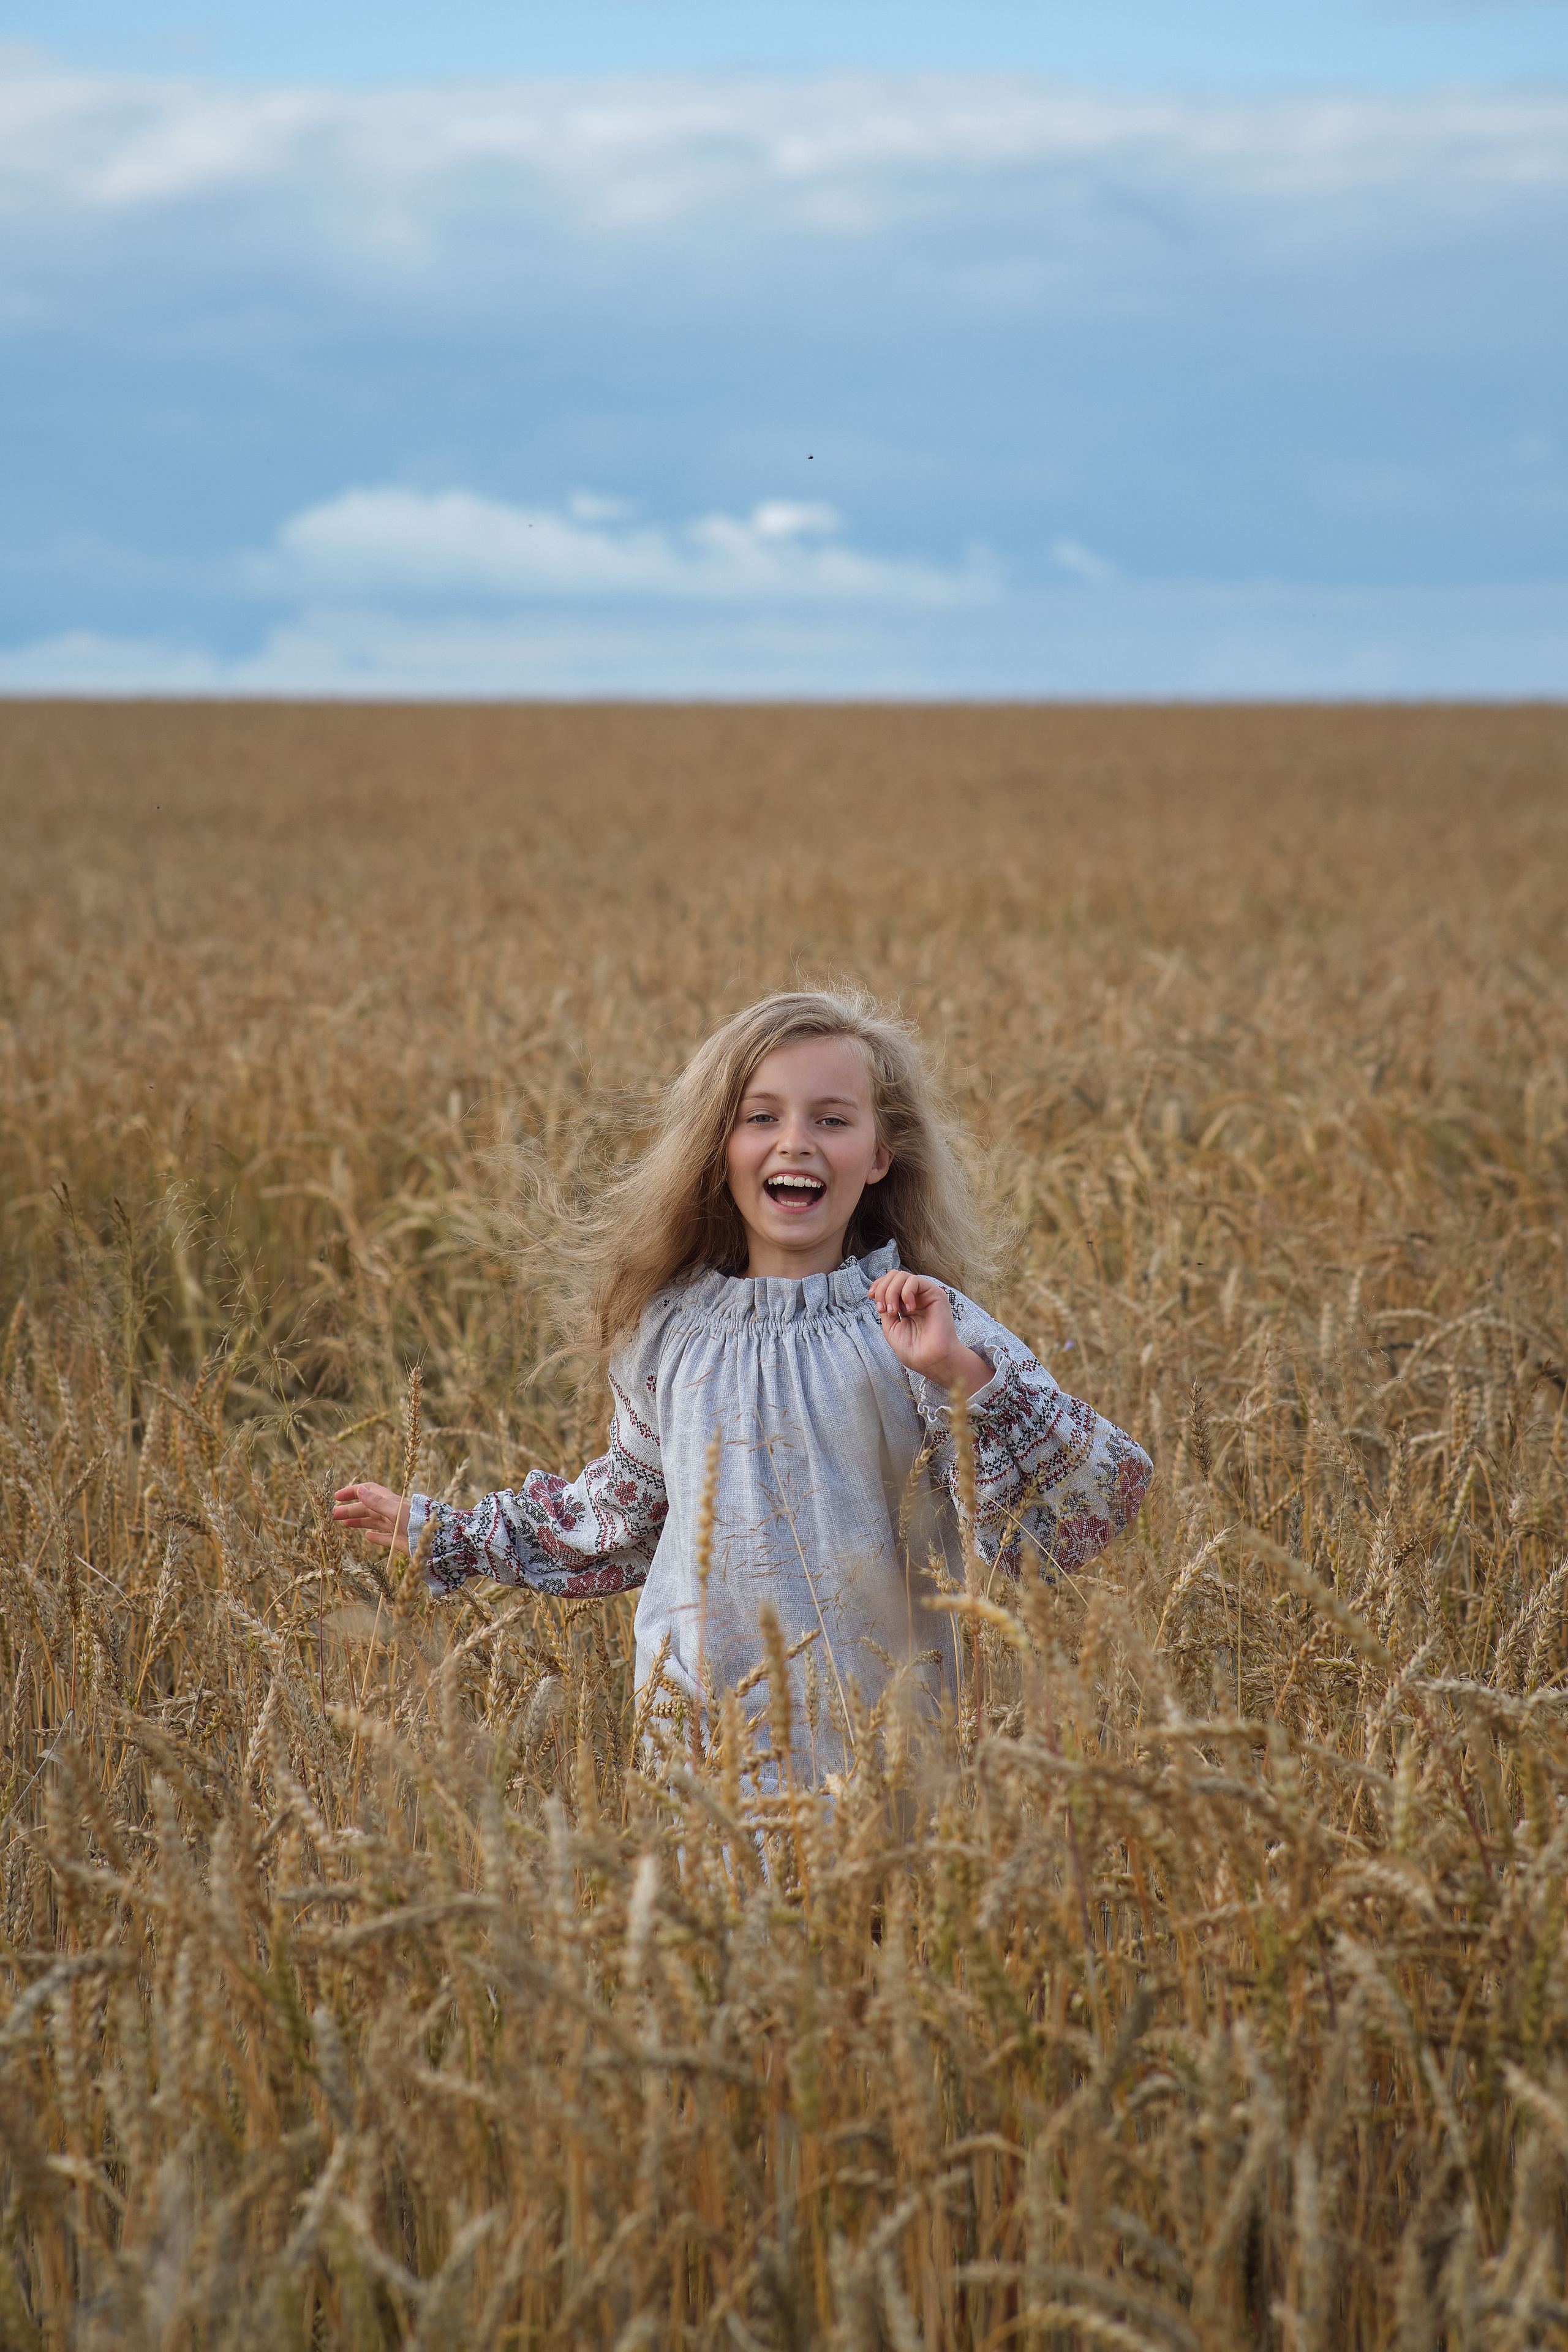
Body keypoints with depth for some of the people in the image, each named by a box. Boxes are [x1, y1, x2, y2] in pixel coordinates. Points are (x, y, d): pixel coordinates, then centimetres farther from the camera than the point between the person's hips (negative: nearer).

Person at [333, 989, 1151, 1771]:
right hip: (690, 1740, 3)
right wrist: (440, 1534, 26)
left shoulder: (919, 1330, -9)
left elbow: (1093, 1503, -18)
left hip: (876, 1752, -3)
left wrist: (964, 1376, -31)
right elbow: (619, 1520, 21)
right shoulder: (670, 1333, 4)